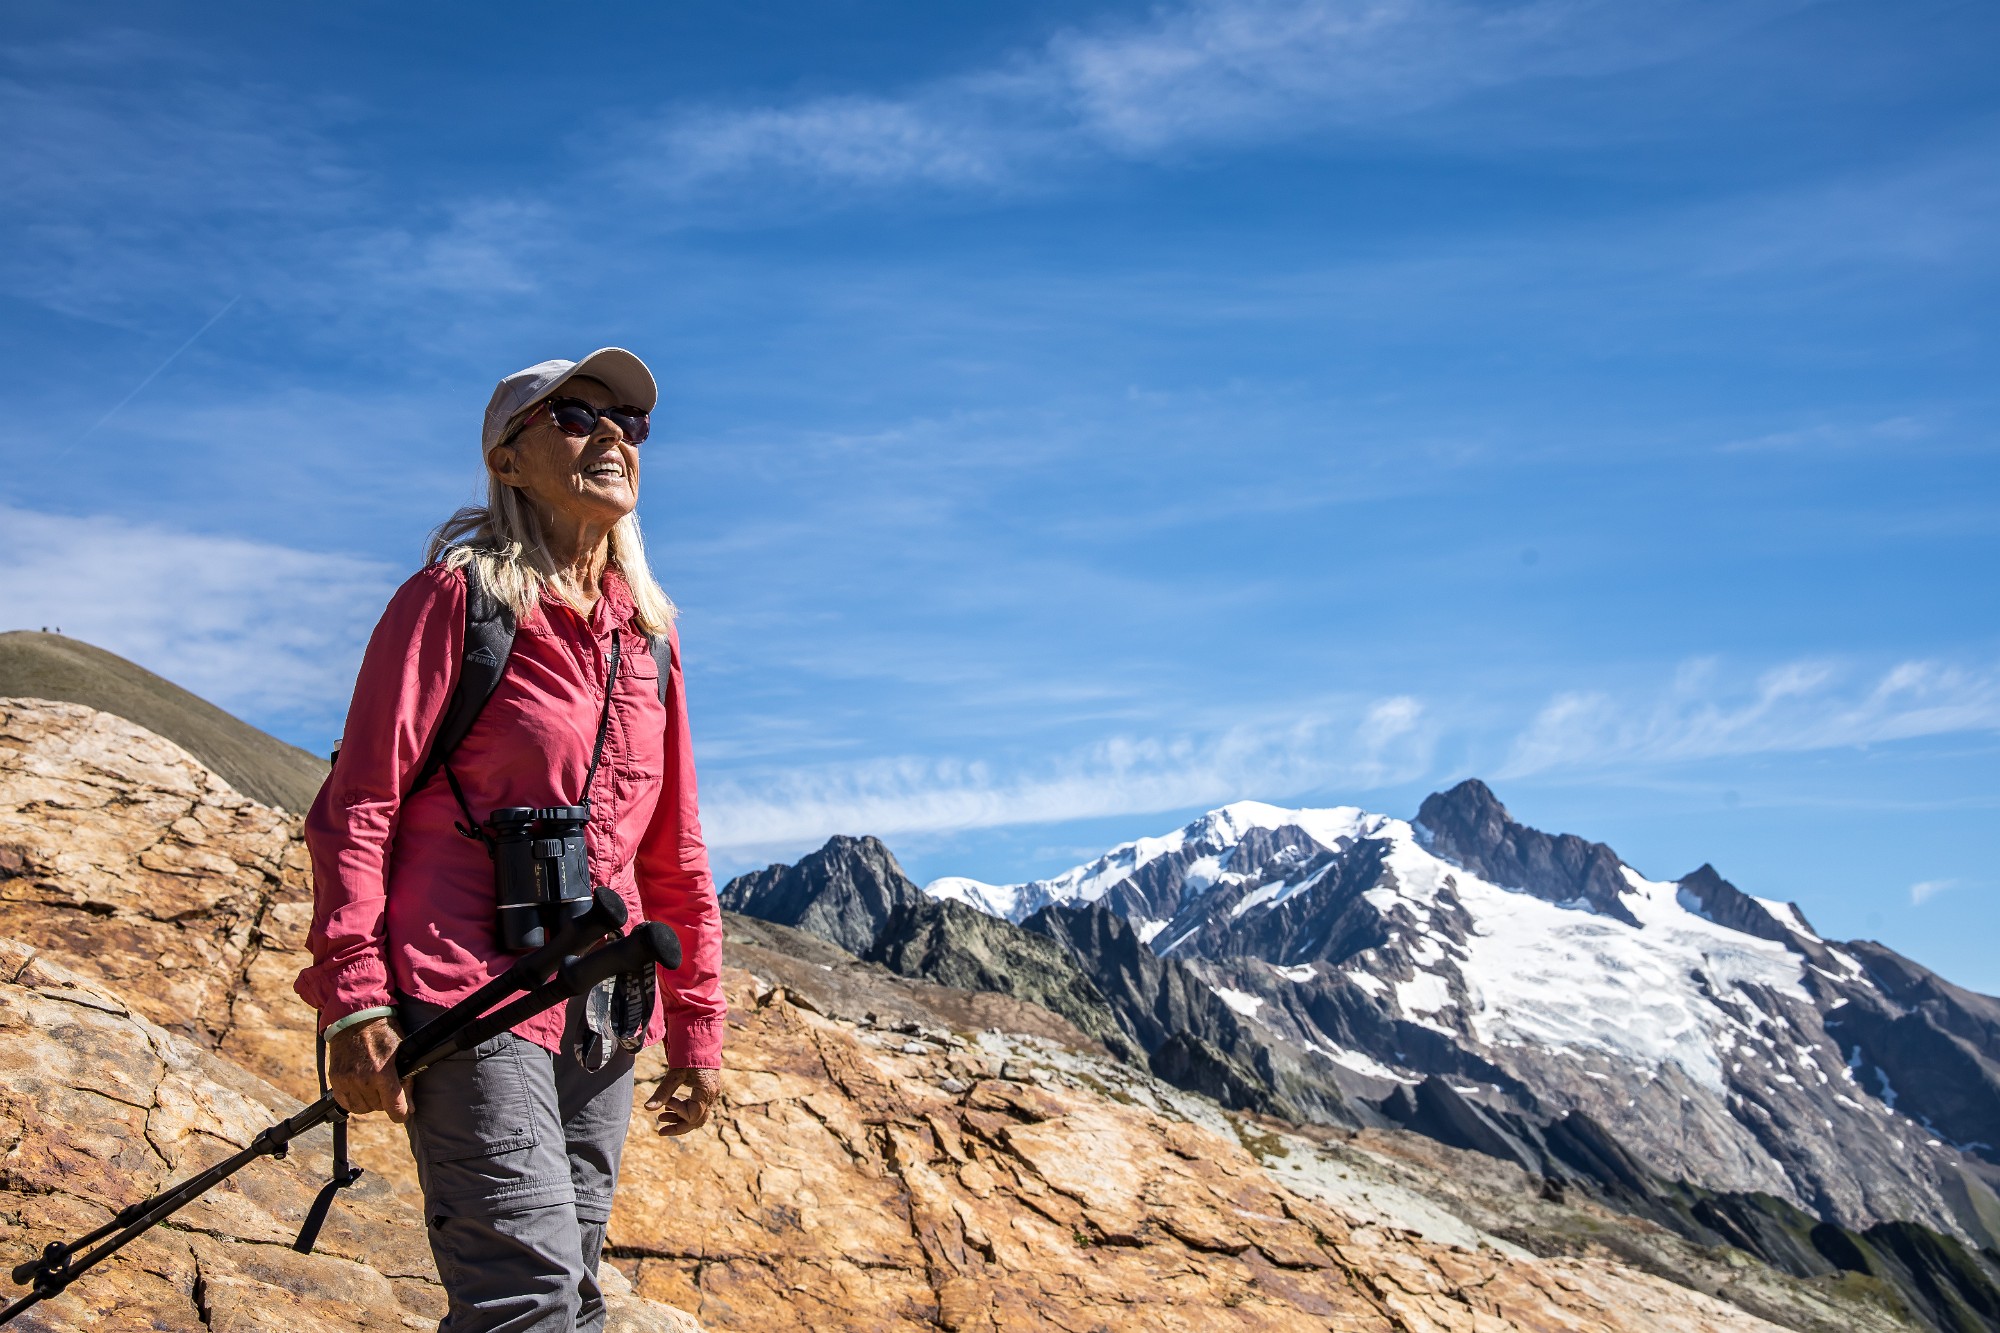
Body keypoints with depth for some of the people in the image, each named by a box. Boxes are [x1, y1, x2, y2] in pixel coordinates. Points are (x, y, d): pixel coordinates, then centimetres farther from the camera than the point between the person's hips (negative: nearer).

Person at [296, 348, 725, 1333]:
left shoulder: (649, 631, 14)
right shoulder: (456, 597, -3)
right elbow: (358, 807, -7)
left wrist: (697, 1025, 15)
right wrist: (353, 998, -15)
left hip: (599, 1016, 6)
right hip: (470, 999, -6)